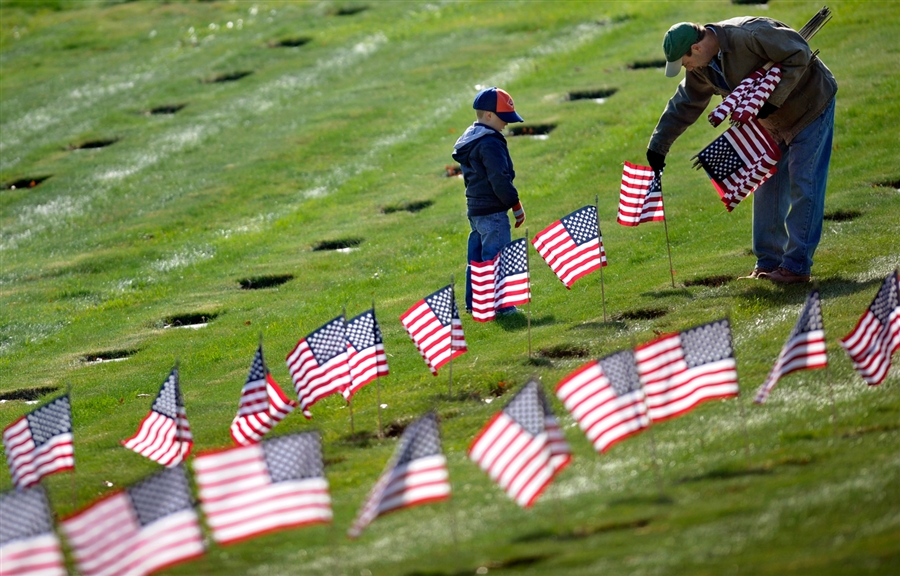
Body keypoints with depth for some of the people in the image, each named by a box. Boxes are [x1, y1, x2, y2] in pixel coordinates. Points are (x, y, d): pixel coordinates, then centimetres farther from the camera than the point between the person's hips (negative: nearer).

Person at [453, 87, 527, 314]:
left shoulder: (470, 140, 15)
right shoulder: (490, 143, -17)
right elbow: (500, 179, -21)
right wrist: (515, 204, -11)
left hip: (474, 208, 10)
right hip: (492, 211, -10)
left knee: (476, 258, 15)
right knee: (496, 257, -7)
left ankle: (473, 303, 20)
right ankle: (499, 305, -6)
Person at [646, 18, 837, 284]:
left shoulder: (748, 35, -33)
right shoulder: (702, 68, -6)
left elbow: (799, 55, -29)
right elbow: (684, 105, 8)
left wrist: (771, 101, -30)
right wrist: (658, 145, 9)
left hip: (810, 105, -9)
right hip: (774, 121, 9)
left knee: (803, 184, -9)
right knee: (766, 186, 9)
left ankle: (797, 266, -9)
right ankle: (768, 262, 17)